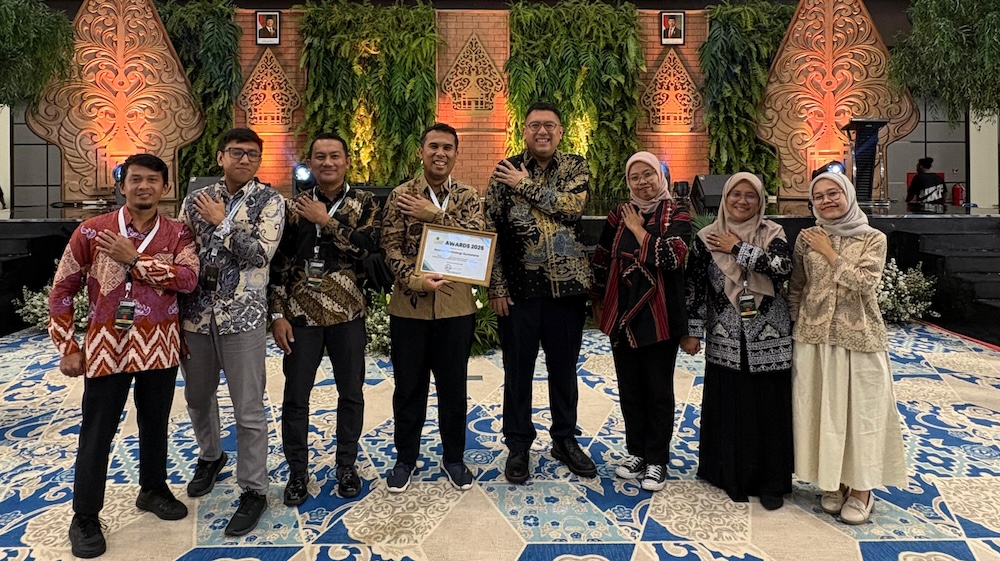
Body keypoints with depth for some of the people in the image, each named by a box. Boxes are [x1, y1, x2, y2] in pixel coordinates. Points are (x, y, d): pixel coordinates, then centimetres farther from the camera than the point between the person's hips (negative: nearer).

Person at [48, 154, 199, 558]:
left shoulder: (177, 234, 1)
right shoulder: (91, 230, -2)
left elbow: (189, 278, -17)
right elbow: (62, 290, 2)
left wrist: (134, 259, -20)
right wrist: (67, 347, 0)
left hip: (160, 345, 2)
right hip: (108, 346, -1)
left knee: (156, 424, 17)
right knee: (96, 433, 7)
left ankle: (153, 490, 38)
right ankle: (85, 519, 24)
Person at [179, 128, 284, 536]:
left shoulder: (269, 201, -3)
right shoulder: (195, 201, 8)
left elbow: (261, 253, -16)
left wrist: (221, 222, -9)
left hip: (243, 317, -4)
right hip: (195, 314, 5)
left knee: (249, 409, 1)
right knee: (197, 397, 21)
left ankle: (254, 490, 16)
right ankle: (210, 456, 47)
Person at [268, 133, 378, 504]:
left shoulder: (365, 203, 1)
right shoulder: (295, 206, 5)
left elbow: (368, 247, -14)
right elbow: (278, 263, 3)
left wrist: (325, 220, -14)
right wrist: (277, 314, -2)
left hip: (347, 313, -1)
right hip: (300, 314, 1)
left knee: (351, 393, 10)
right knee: (295, 396, 8)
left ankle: (346, 465, 30)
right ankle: (297, 472, 26)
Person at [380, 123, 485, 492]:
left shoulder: (468, 197, 3)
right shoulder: (401, 195, 1)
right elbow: (391, 247, -4)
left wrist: (435, 214, -17)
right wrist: (414, 280, -20)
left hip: (456, 305, 0)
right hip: (409, 306, 0)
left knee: (453, 387, 12)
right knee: (408, 387, 12)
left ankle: (453, 458, 30)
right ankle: (405, 458, 30)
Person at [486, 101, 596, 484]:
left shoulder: (576, 167, 5)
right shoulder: (505, 171, 1)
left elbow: (573, 206, -16)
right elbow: (492, 230, -2)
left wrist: (527, 185, -11)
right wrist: (497, 286, -6)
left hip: (567, 284, 1)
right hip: (518, 287, -1)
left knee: (564, 367, 13)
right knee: (518, 369, 9)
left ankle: (565, 440, 31)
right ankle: (518, 445, 25)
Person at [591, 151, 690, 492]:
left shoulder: (676, 215, -3)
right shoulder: (619, 215, 6)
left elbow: (671, 257, -20)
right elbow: (602, 261, 11)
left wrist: (638, 229, -12)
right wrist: (598, 303, 12)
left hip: (659, 316, -3)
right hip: (622, 313, 4)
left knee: (658, 390, 6)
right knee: (629, 387, 12)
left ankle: (656, 461, 19)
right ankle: (636, 452, 27)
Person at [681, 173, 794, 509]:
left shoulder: (773, 234, 1)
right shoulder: (707, 238, 2)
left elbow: (783, 268, -18)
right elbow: (695, 288, 2)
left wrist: (739, 249, -14)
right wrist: (692, 331, 0)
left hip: (769, 339, 0)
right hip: (726, 341, 1)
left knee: (769, 408, 5)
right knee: (728, 408, 7)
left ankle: (770, 481, 21)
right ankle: (732, 476, 24)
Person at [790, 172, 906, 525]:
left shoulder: (873, 239, -1)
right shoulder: (806, 239, 4)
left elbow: (865, 282, -16)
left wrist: (828, 253, -11)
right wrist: (797, 326, 5)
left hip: (860, 337, -2)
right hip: (815, 337, 2)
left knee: (862, 410, 5)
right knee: (822, 409, 7)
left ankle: (861, 487, 20)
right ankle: (833, 482, 24)